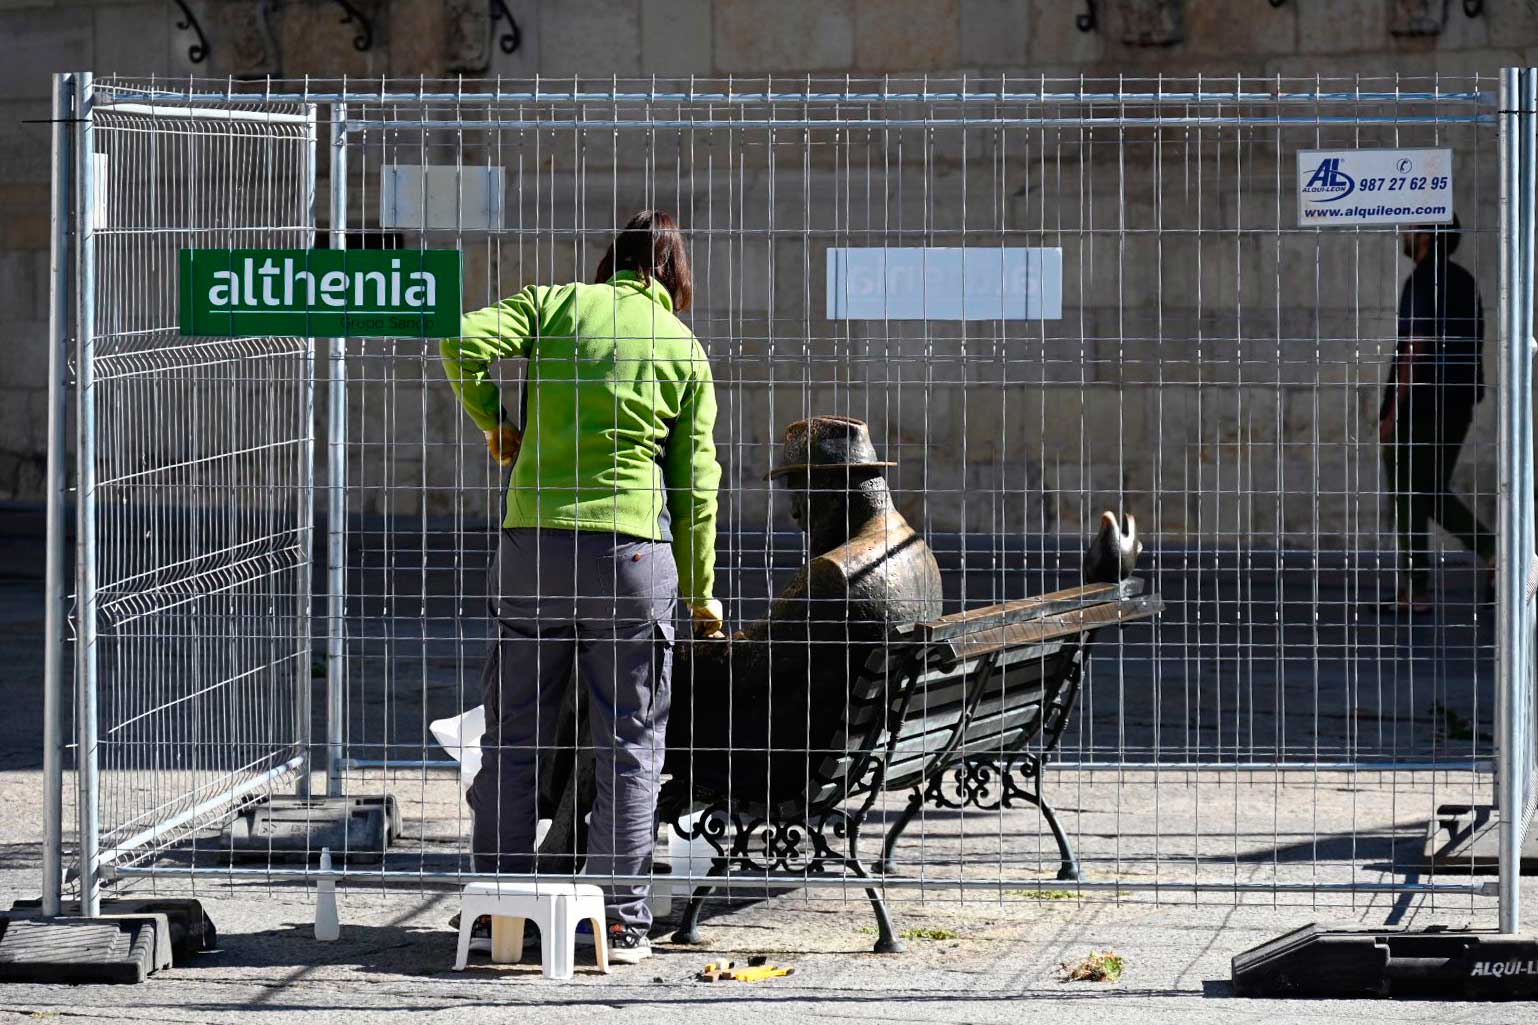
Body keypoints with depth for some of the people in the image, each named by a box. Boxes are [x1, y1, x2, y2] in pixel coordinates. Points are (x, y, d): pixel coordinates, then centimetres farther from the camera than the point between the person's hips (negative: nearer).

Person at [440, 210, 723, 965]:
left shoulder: (557, 303, 6)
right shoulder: (686, 351, 7)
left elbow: (463, 342, -9)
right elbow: (696, 483, 7)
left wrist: (492, 421, 8)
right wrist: (701, 590, 16)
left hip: (534, 539, 1)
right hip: (633, 547, -1)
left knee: (514, 737, 11)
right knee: (629, 745, 6)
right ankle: (622, 918, 4)